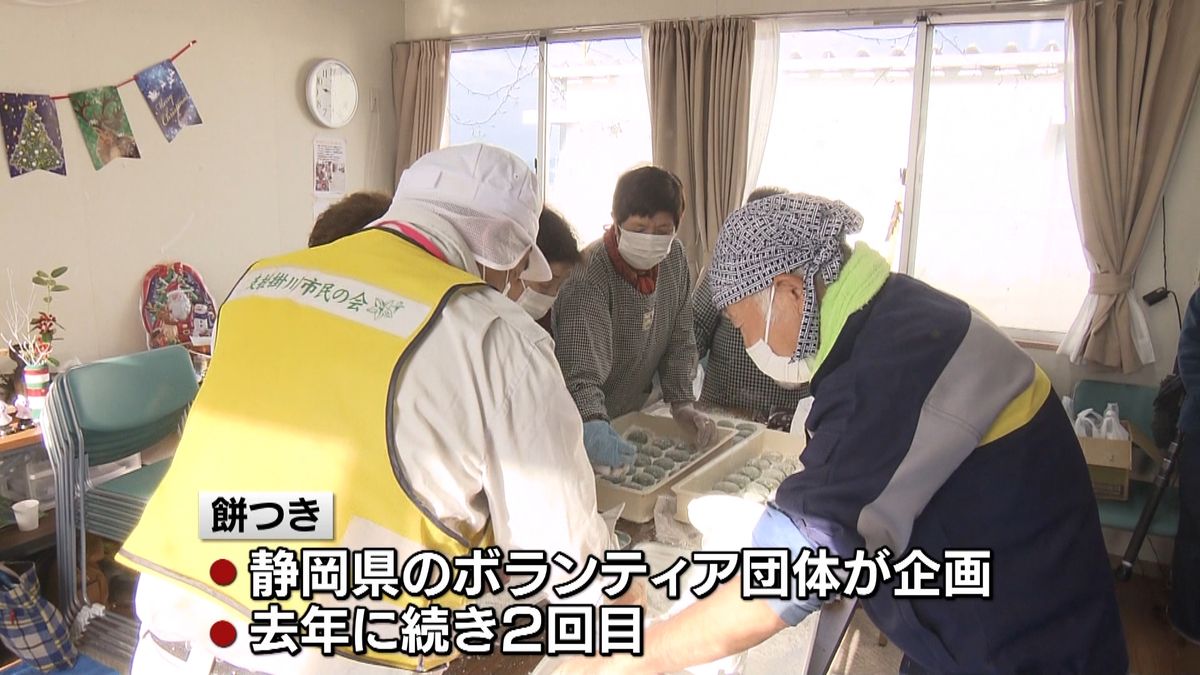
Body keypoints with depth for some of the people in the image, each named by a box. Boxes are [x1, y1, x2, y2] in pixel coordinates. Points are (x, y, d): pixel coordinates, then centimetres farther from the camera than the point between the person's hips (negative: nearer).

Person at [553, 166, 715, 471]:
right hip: (581, 425, -5)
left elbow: (679, 342, 4)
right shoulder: (589, 279, -28)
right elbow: (580, 373, -38)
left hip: (634, 413, 5)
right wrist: (594, 428, -55)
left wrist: (683, 403, -7)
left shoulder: (674, 258, -5)